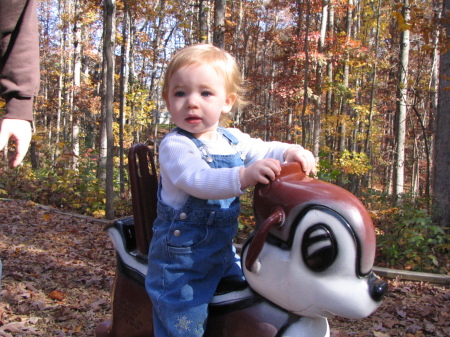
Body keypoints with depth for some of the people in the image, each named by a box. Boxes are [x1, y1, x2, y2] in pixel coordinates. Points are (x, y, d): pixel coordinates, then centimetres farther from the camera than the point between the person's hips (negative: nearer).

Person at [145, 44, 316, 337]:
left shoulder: (232, 139, 2)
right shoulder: (175, 145, -19)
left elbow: (263, 150, 10)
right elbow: (198, 180, -36)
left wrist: (290, 152, -13)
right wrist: (243, 177, -52)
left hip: (223, 250, 7)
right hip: (182, 255, -7)